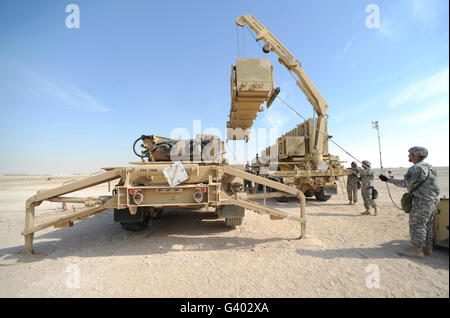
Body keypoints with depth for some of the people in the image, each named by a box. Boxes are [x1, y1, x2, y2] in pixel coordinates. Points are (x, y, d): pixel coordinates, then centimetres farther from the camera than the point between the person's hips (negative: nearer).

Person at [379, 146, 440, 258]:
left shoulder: (416, 168, -18)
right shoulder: (429, 167, 14)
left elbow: (405, 183, -21)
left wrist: (388, 180, -16)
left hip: (422, 202, -10)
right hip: (433, 201, 10)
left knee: (417, 225, -3)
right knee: (427, 225, 16)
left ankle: (417, 250, 2)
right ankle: (427, 248, 25)